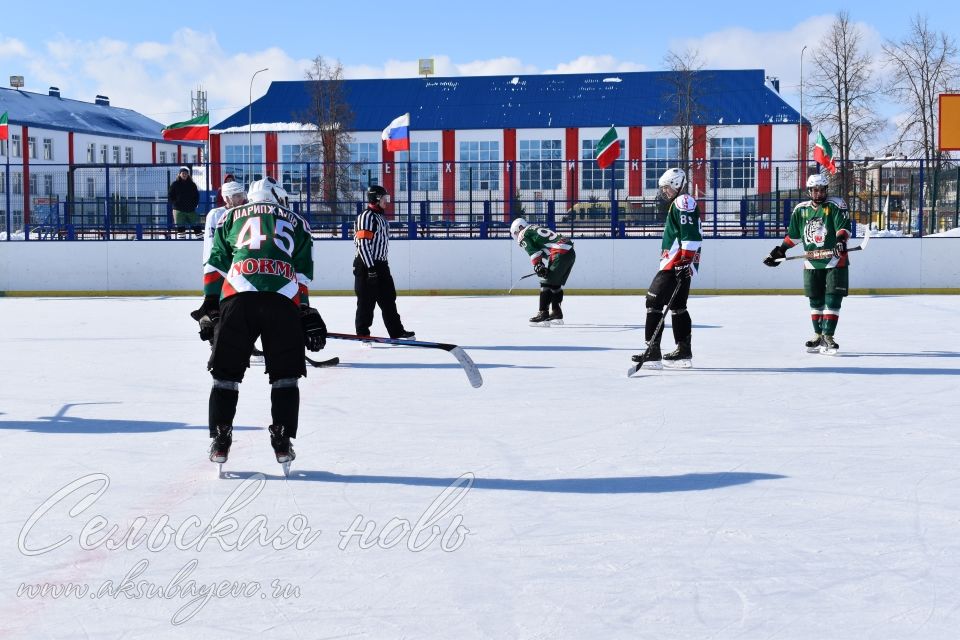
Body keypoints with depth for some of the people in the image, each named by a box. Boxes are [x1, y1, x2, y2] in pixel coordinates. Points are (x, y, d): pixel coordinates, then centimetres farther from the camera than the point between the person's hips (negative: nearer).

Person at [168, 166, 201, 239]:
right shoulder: (175, 184, 1)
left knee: (196, 227, 0)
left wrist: (194, 204, 0)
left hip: (191, 210, 2)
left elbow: (197, 196, 14)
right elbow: (170, 196, 1)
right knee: (180, 228, -3)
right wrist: (175, 204, -9)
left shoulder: (192, 184, 8)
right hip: (179, 210, -2)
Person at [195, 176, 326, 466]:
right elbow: (303, 273, 18)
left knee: (226, 372, 9)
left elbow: (216, 264, 18)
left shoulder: (231, 217, 27)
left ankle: (220, 441, 6)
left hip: (237, 299, 0)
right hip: (284, 302, 0)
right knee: (285, 375, 12)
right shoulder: (297, 223, 28)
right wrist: (306, 313, 18)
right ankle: (282, 441, 7)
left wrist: (210, 306, 18)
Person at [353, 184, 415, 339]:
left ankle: (397, 332, 17)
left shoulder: (380, 217, 18)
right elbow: (362, 244, -20)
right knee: (367, 301, -4)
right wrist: (370, 268, -23)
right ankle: (362, 334, 3)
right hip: (366, 265, -10)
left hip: (380, 265, 10)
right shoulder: (366, 217, -14)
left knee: (388, 299, 12)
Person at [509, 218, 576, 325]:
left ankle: (543, 314, -12)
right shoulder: (537, 228, 30)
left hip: (561, 254, -9)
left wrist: (538, 266, -13)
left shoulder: (523, 235, 5)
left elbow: (533, 252, -8)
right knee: (556, 284, 19)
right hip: (571, 252, 9)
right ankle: (557, 314, 25)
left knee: (546, 283, -6)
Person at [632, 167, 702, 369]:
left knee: (654, 302, -13)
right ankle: (684, 352, 17)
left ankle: (653, 353, -17)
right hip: (677, 265, 11)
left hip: (678, 266, -11)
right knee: (677, 306, 14)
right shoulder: (677, 205, 24)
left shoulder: (683, 202, -10)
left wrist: (685, 259, -27)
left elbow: (690, 235, -22)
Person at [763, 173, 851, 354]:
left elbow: (843, 227, -15)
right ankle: (819, 335, 20)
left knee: (832, 300, -7)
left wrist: (841, 240, -34)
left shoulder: (836, 206, -5)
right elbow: (793, 235, 19)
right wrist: (779, 251, 15)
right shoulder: (801, 209, 9)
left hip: (835, 261, -4)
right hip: (811, 262, 4)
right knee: (815, 301, 10)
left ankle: (828, 336, -6)